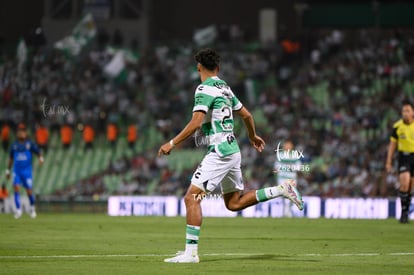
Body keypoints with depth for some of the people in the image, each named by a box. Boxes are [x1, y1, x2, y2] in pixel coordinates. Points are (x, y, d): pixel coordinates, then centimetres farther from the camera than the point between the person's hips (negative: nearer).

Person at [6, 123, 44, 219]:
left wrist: (41, 158, -27)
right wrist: (8, 170, 21)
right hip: (17, 171, 2)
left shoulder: (30, 144, 0)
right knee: (16, 188, -16)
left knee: (29, 191, -1)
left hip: (27, 171, -2)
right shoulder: (14, 145, 8)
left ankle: (32, 207, 26)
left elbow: (38, 152, -4)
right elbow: (11, 158, 19)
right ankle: (18, 210, -15)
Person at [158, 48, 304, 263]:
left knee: (191, 198, -9)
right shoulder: (224, 88, 14)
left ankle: (191, 252, -13)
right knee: (234, 203, 18)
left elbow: (195, 123, -21)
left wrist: (172, 144, -15)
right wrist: (253, 136, 42)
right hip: (232, 149, 9)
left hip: (219, 152, -9)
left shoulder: (205, 89, -12)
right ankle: (282, 190, 15)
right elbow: (246, 115, 24)